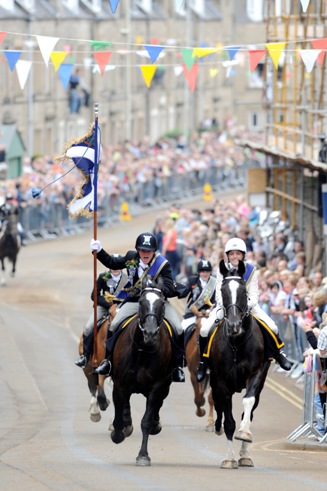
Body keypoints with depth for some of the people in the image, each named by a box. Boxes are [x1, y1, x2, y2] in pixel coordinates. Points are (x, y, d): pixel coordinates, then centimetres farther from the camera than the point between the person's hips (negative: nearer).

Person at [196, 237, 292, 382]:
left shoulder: (251, 271, -10)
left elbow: (254, 295, -14)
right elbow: (219, 294, -12)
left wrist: (246, 306, -35)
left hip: (247, 305, 0)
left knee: (272, 327, -16)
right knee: (204, 329, -24)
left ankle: (279, 354, 14)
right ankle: (202, 362, -3)